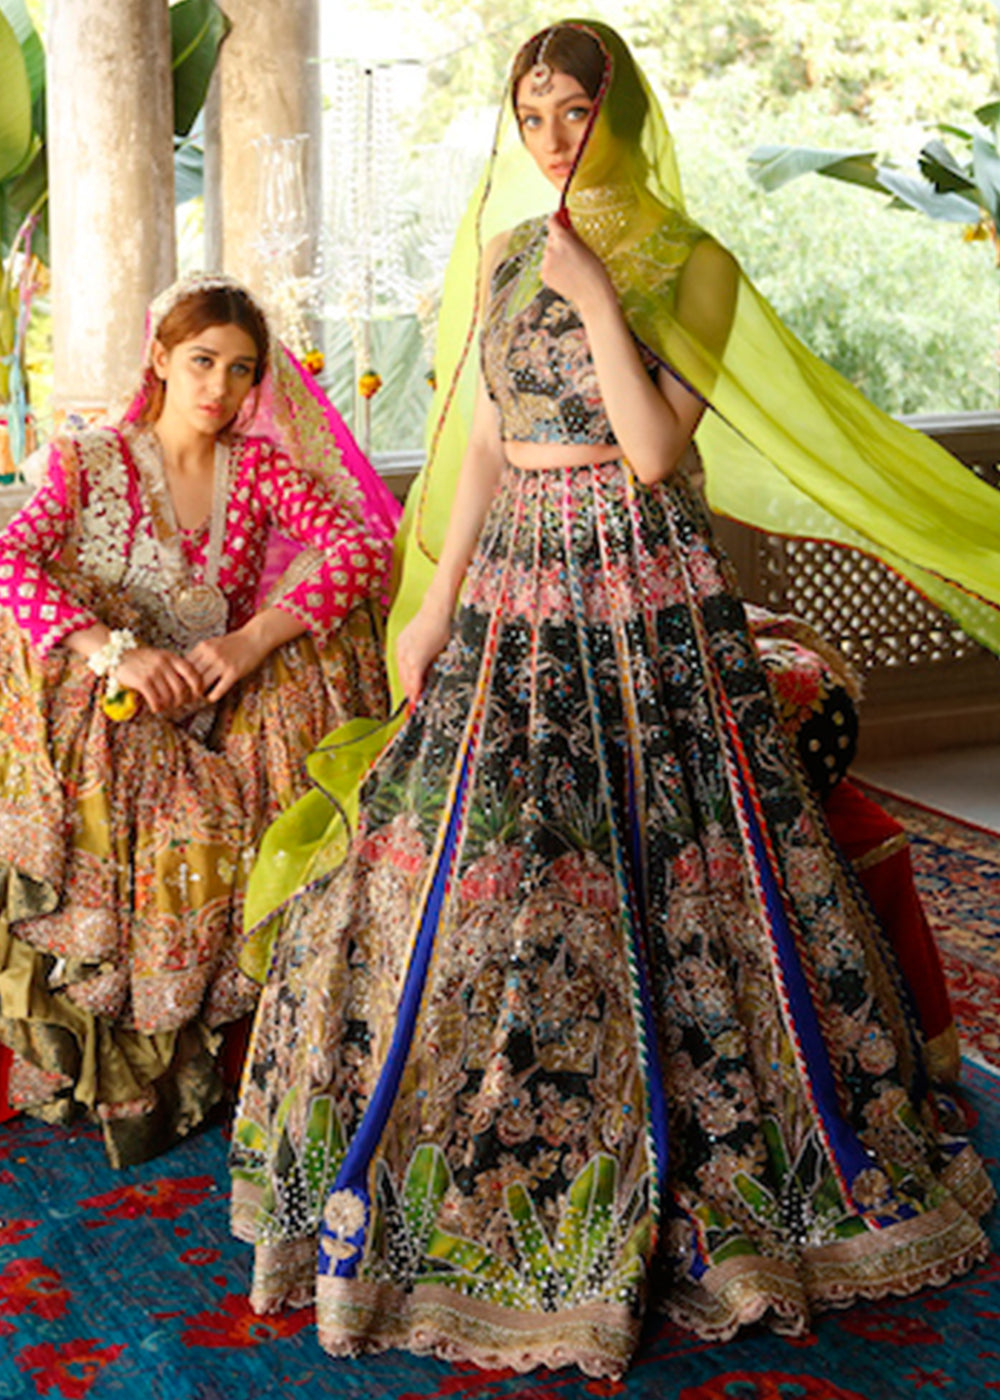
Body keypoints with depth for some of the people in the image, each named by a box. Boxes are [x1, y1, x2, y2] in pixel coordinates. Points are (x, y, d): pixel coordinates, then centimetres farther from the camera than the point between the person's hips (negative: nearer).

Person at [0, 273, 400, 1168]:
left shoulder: (260, 467, 9)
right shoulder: (89, 463, 5)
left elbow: (365, 543, -7)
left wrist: (253, 641, -21)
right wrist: (113, 650, -28)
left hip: (218, 721, 2)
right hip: (106, 725, -2)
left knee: (211, 832, -27)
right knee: (119, 836, -29)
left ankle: (176, 1058, -6)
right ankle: (127, 1083, -10)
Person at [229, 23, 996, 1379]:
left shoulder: (683, 265, -3)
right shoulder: (505, 256, 13)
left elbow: (651, 451, -14)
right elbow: (483, 445, 14)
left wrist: (597, 299, -16)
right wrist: (437, 601, 11)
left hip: (642, 590, -5)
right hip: (513, 586, 5)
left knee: (658, 866, -1)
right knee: (472, 854, 3)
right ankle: (459, 1167, 19)